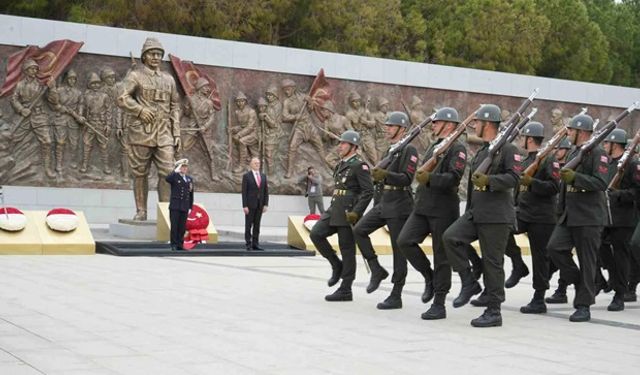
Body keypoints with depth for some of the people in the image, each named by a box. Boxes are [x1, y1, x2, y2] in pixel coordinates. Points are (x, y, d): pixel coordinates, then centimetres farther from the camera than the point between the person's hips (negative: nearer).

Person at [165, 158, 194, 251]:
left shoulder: (190, 179, 14)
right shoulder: (174, 177, 2)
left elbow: (191, 194, 14)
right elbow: (167, 179, -23)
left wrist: (190, 207, 10)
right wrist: (176, 171, -20)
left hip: (184, 207, 4)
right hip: (175, 206, -4)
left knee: (182, 227, 3)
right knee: (174, 226, -2)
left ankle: (180, 244, 9)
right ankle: (174, 245, 2)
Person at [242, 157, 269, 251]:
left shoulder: (263, 176, 9)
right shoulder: (246, 176, -5)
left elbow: (266, 191, 8)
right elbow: (244, 192, -8)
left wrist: (266, 204, 0)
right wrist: (244, 206, -14)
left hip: (260, 204, 4)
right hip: (250, 204, -4)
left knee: (257, 224, 6)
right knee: (248, 225, 0)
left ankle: (255, 244, 9)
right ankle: (248, 244, 4)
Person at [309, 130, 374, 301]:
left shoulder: (359, 165, -9)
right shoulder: (341, 165, 17)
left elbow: (368, 191, -16)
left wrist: (356, 212, -22)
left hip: (348, 213, -8)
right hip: (334, 210, 8)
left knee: (347, 250, -3)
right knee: (316, 234, -7)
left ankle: (345, 290, 3)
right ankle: (337, 266, 7)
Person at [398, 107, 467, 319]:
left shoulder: (457, 149, -6)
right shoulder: (432, 147, 19)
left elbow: (454, 178, -20)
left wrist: (429, 178, -31)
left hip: (443, 210, -7)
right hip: (422, 207, 7)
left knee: (441, 257, -1)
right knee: (404, 241, -10)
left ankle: (439, 305, 6)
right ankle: (429, 277, 9)